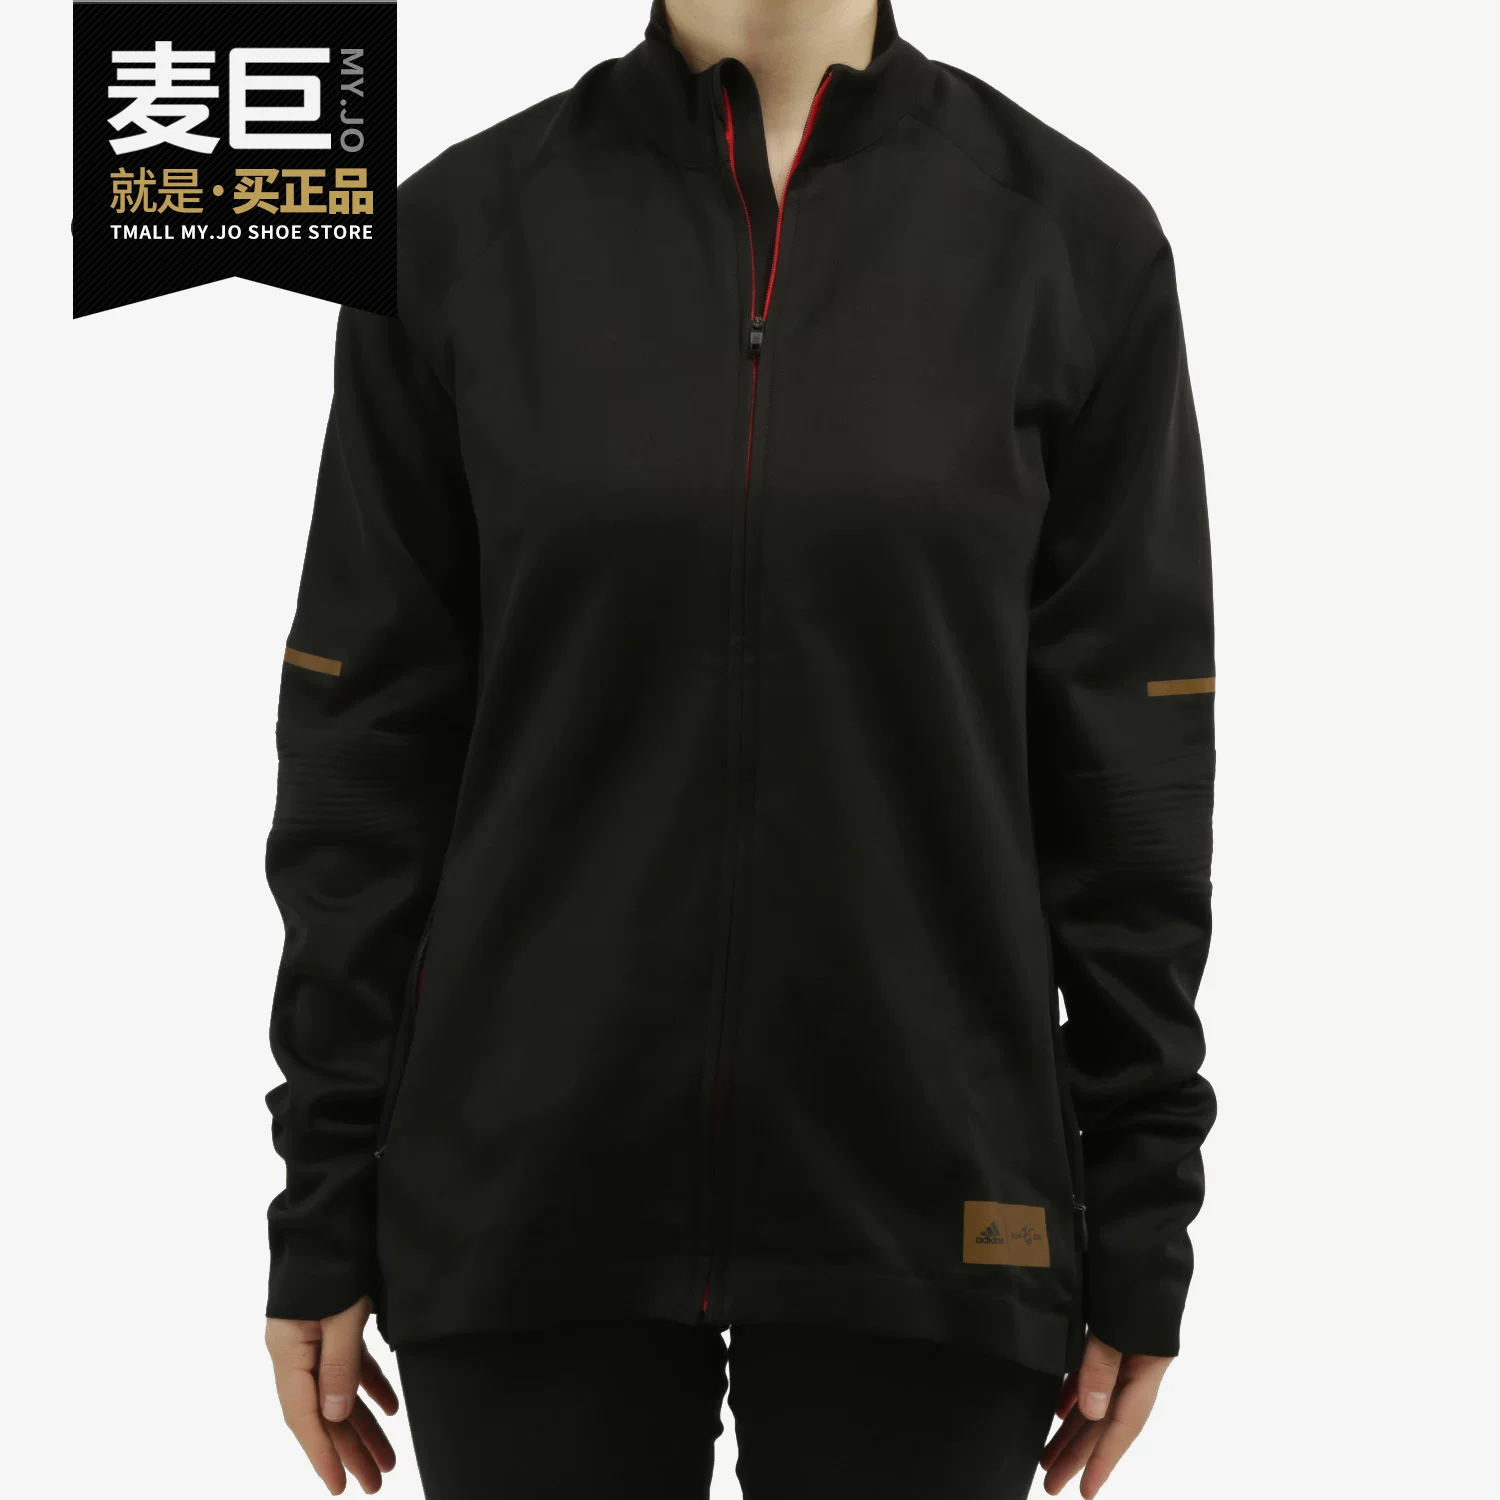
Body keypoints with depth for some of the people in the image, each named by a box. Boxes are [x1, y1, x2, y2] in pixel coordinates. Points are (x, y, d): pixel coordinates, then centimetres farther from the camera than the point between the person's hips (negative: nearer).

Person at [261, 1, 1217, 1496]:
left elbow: (1128, 768, -1)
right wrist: (324, 1215, 1)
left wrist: (1141, 1229, 0)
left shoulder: (1071, 234, -1)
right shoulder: (458, 228, 0)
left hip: (917, 1205, 0)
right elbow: (369, 739, 1)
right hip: (530, 1200, 1)